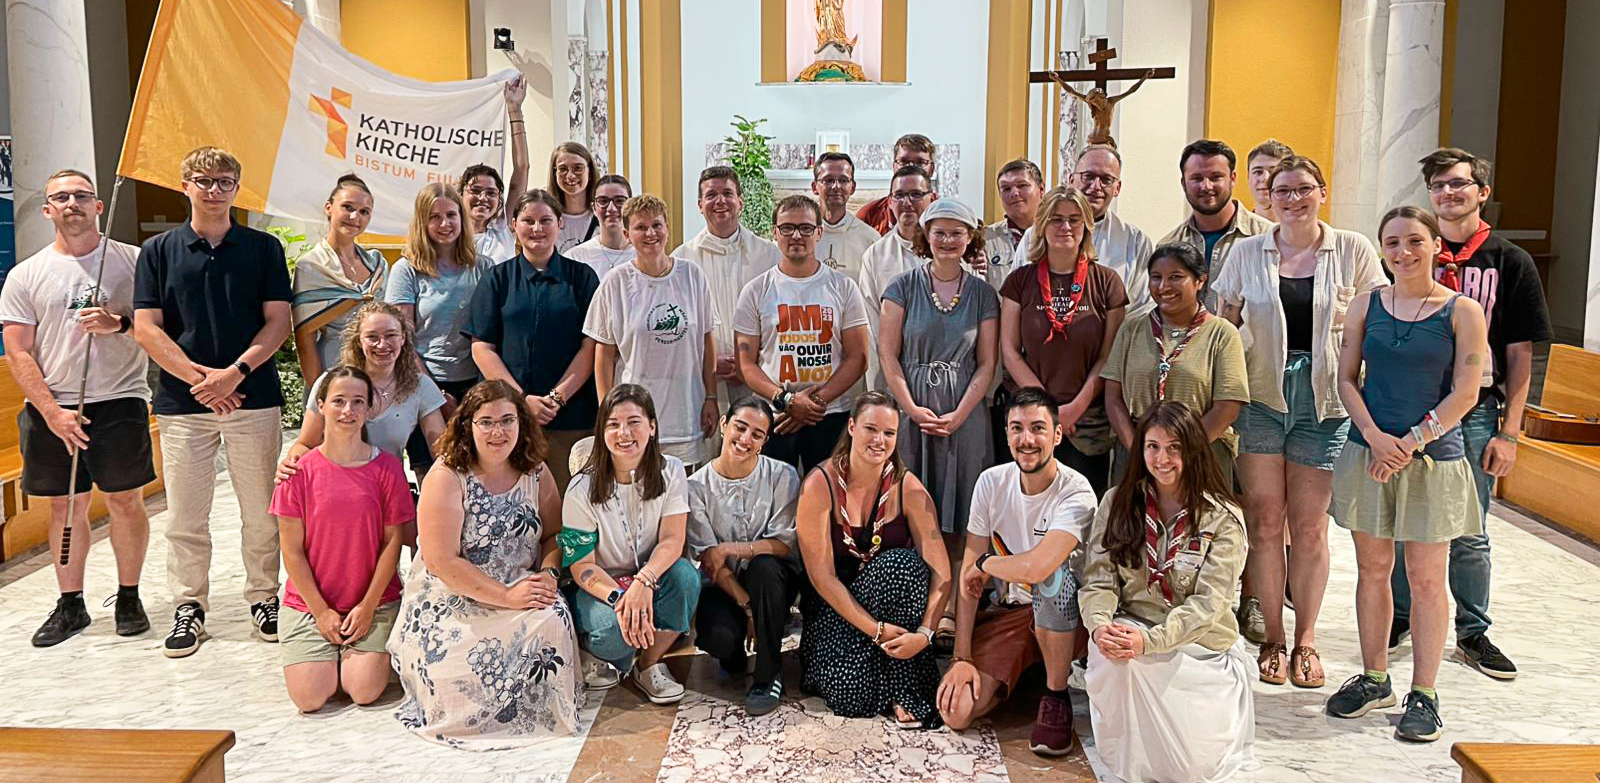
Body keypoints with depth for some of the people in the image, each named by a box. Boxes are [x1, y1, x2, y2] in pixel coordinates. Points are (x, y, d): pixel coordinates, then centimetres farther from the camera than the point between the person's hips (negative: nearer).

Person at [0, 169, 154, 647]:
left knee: (125, 500, 1)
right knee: (66, 505, 7)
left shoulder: (132, 261, 4)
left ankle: (129, 598, 16)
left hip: (120, 401, -1)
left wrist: (120, 324, -16)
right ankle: (70, 604, 20)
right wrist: (53, 412, -8)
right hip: (51, 409, 2)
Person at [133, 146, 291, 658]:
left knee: (262, 512, 5)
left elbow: (278, 322, 0)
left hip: (253, 399, 0)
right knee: (185, 516, 6)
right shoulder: (158, 251, 6)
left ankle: (264, 597, 20)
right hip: (181, 403, 1)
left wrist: (235, 372, -13)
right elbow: (146, 327, 0)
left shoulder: (264, 247, 5)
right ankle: (189, 606, 18)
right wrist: (198, 376, -11)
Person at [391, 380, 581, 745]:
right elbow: (442, 562, -17)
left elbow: (555, 535, 13)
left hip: (522, 592, 4)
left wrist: (548, 573, -11)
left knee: (553, 618, -28)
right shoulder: (446, 477, -11)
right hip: (450, 603, -4)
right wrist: (507, 596, -21)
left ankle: (545, 709, -4)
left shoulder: (535, 473, 5)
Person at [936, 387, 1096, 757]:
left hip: (1061, 614, -4)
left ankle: (1056, 697, -16)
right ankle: (1020, 671, 16)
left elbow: (1036, 566, -38)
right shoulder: (991, 482, -6)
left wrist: (984, 563, -16)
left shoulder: (1076, 492, -21)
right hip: (1006, 612, 4)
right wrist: (962, 657, -10)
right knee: (955, 711, -16)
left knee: (1051, 574, -39)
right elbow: (969, 574, -5)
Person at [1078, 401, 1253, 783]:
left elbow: (1208, 602, -15)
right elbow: (1099, 579, -3)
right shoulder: (1118, 503, 3)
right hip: (1133, 629, 1)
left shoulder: (1223, 518, -6)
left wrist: (1150, 640, -31)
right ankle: (1120, 749, -8)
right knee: (1109, 648, -36)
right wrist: (1100, 625, -26)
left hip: (1202, 647, -1)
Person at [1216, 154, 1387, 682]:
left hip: (1324, 401, 0)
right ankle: (1270, 639, 15)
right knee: (1265, 522, 2)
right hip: (1260, 396, 1)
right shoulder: (1247, 252, 6)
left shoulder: (1353, 251, 4)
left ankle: (1305, 641, 19)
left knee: (1310, 527, 5)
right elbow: (1225, 326, 8)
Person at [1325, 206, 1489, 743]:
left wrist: (1410, 444, -14)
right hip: (1368, 453, 3)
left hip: (1433, 458, -3)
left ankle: (1423, 694, 14)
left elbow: (1464, 394, -7)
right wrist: (1376, 437, -11)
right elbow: (1347, 378, 4)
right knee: (1372, 569, 10)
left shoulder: (1462, 312, -3)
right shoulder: (1366, 305, 5)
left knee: (1425, 578, 3)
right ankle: (1374, 679, 24)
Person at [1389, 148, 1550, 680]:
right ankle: (1398, 618, 24)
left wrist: (1509, 432, -3)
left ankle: (1473, 633, 22)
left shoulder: (1511, 264, 3)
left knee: (1468, 533, 7)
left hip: (1475, 414, -1)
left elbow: (1519, 355, 2)